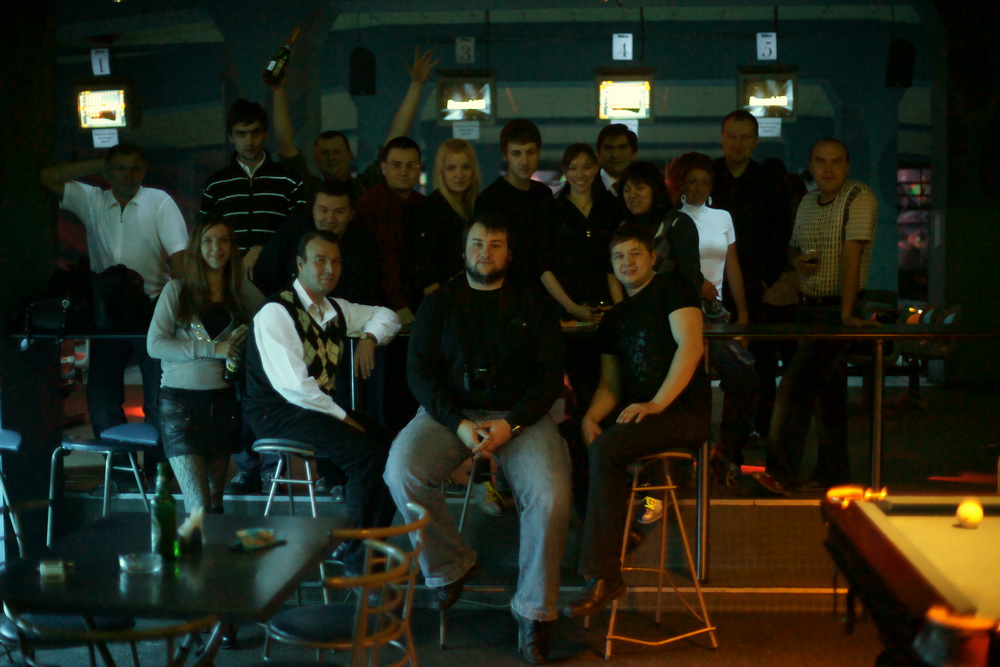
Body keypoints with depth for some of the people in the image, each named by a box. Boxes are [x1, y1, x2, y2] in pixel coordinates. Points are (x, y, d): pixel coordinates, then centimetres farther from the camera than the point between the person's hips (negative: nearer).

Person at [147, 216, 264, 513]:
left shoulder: (242, 290, 11)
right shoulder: (177, 289, 3)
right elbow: (154, 345, -5)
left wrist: (250, 332, -11)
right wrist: (212, 349, -14)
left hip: (224, 400, 3)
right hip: (181, 401, -3)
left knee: (215, 503, 10)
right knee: (199, 507, -12)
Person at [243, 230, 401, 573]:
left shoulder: (335, 310, 12)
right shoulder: (276, 312, -12)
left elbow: (387, 316, 30)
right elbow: (292, 384, -21)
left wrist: (369, 337, 9)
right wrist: (341, 417, -16)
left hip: (321, 406, 8)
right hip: (278, 413, -8)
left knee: (393, 449, -11)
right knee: (366, 454, -26)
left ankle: (372, 544, 1)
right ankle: (357, 558, -13)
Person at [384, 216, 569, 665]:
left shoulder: (531, 304, 10)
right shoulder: (438, 304, 13)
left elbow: (550, 374, 3)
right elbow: (420, 372, 4)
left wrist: (510, 424, -13)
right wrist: (458, 424, -12)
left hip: (520, 414, -1)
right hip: (449, 412, 1)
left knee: (551, 495, -27)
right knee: (401, 471, -27)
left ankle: (534, 611, -11)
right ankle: (448, 567, -5)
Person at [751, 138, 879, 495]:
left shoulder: (859, 197, -11)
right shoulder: (808, 202, 11)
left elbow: (852, 255, -19)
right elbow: (793, 247, 23)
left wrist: (846, 313, -26)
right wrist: (798, 261, -2)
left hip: (837, 309, -7)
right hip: (807, 306, 7)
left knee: (795, 383, -16)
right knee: (825, 390, 11)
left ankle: (780, 473, -12)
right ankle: (833, 474, 19)